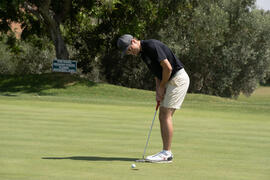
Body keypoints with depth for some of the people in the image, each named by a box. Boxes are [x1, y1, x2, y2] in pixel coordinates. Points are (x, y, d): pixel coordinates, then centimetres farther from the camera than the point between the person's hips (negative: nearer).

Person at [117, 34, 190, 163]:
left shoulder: (151, 46, -18)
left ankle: (166, 154, -10)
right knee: (163, 116, 7)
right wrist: (158, 92, 2)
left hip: (178, 79, -10)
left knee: (166, 115, -11)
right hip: (170, 81, 10)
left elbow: (168, 67, -21)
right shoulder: (143, 53, 12)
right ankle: (166, 152, 9)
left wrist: (161, 87, -9)